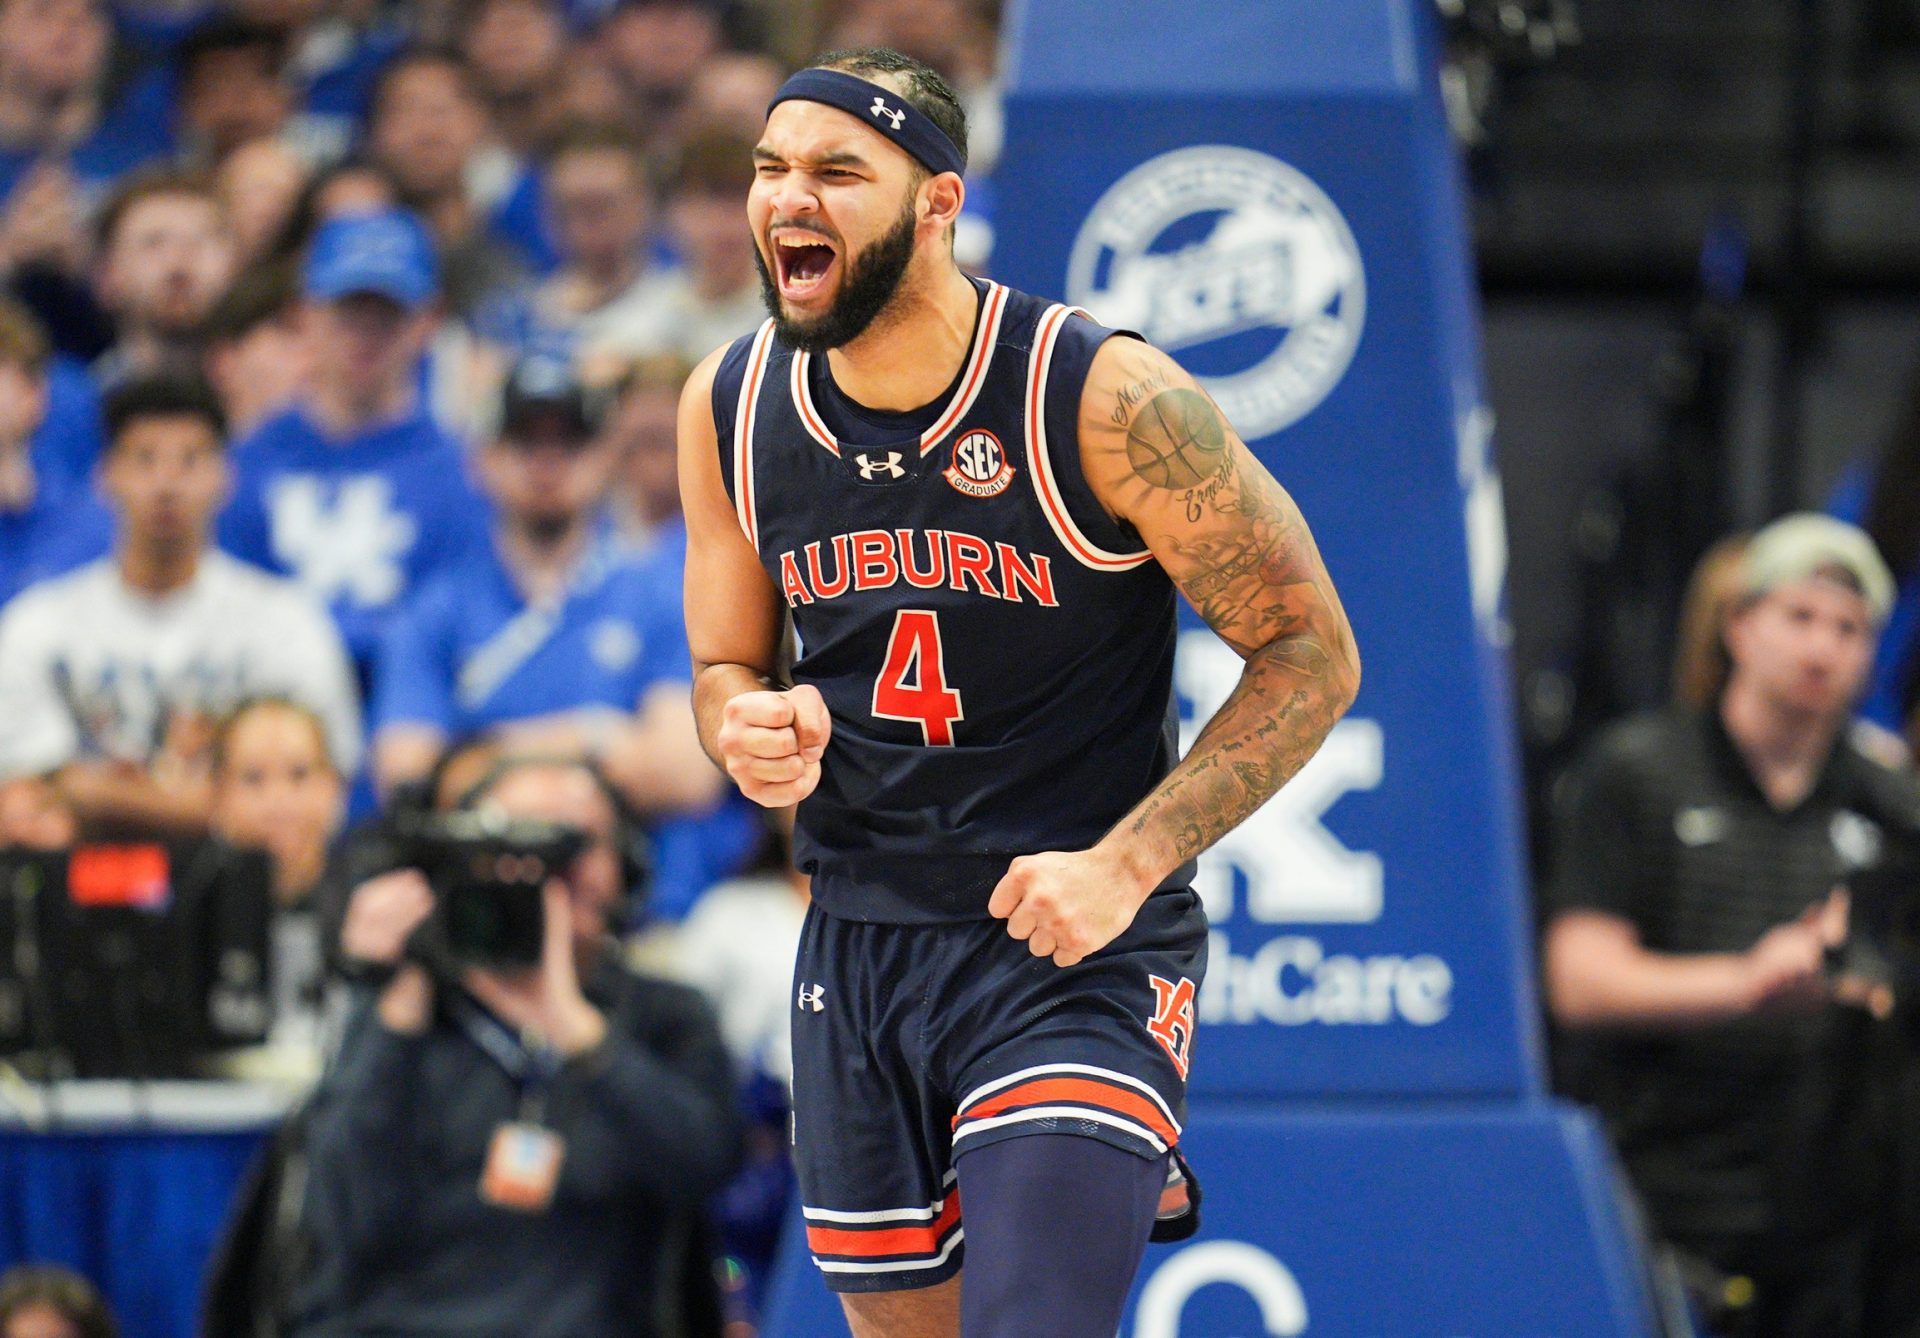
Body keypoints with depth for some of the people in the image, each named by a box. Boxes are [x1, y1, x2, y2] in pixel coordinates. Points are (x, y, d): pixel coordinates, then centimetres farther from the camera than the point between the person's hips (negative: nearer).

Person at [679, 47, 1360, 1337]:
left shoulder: (1105, 398, -15)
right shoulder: (729, 406, 0)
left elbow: (1312, 658, -9)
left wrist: (1127, 863, -18)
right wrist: (747, 730, -11)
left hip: (1076, 953, -5)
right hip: (860, 939, 5)